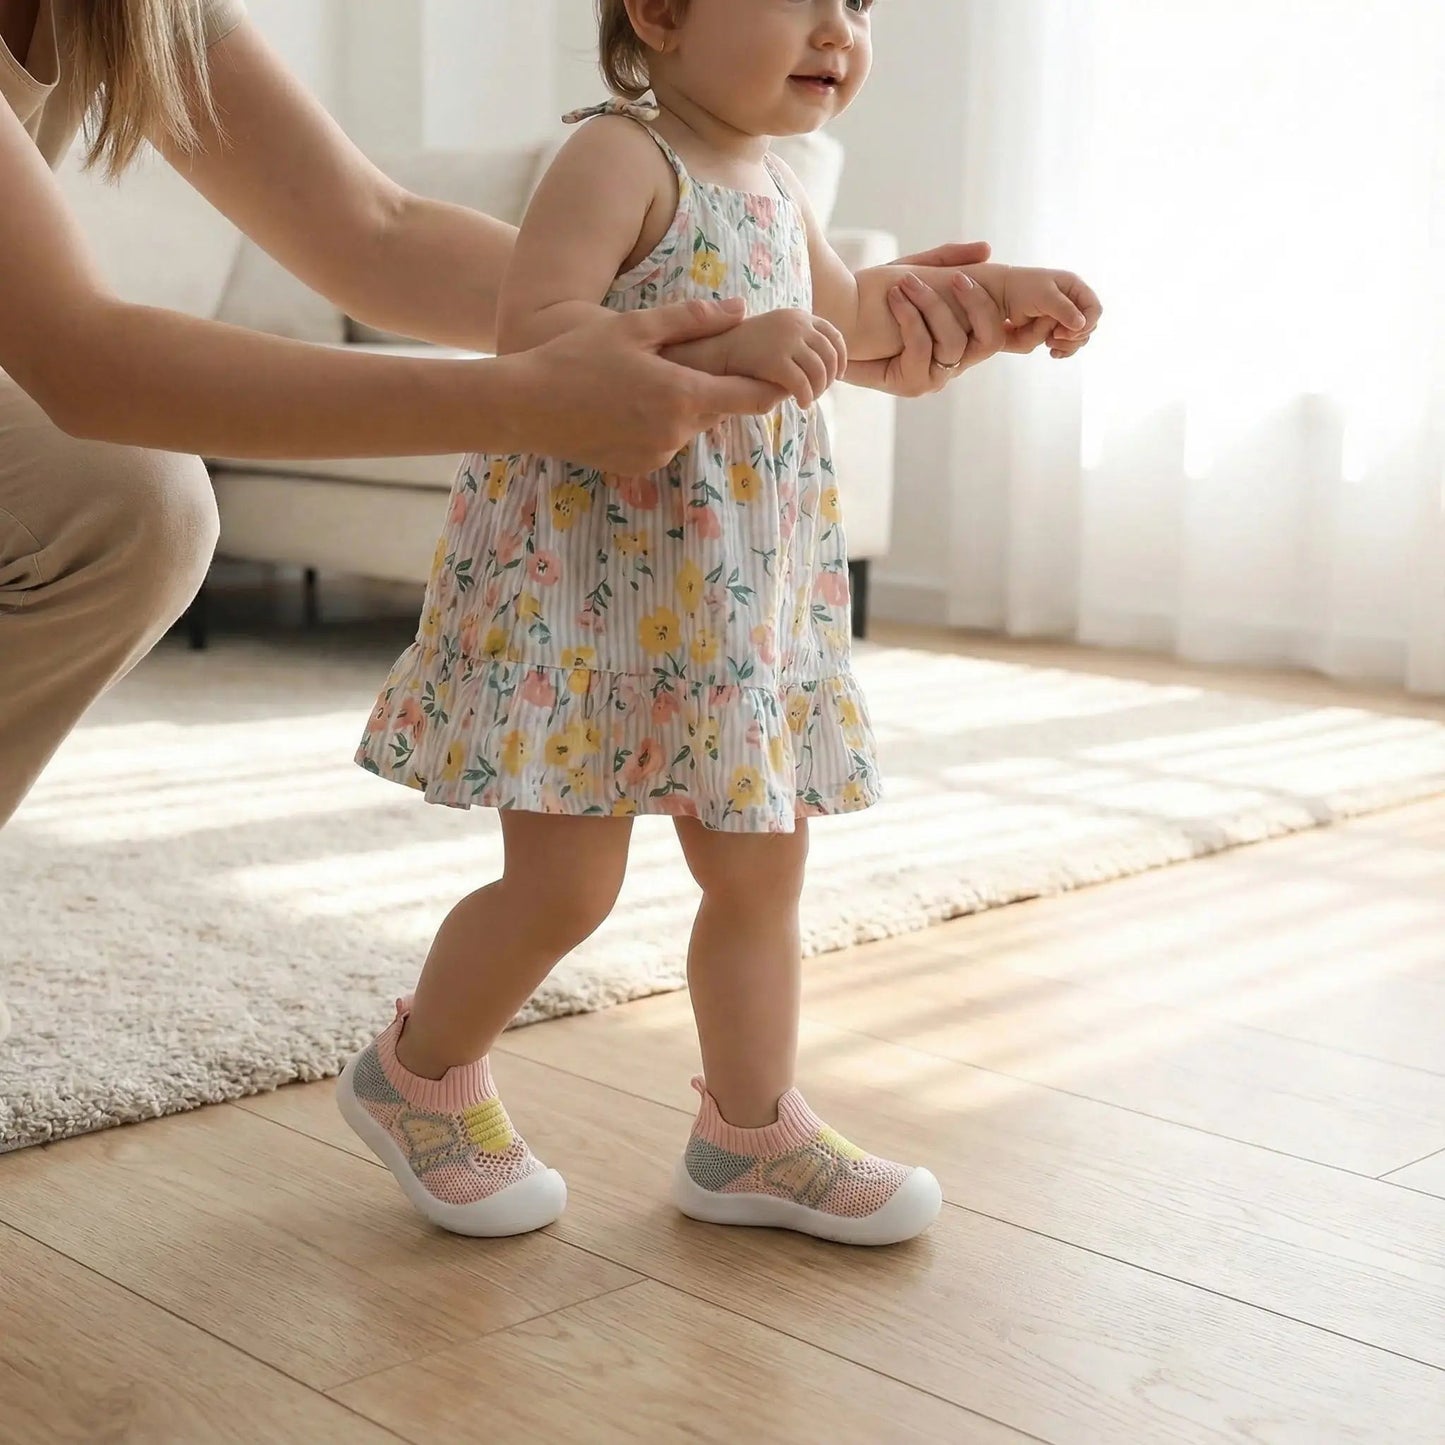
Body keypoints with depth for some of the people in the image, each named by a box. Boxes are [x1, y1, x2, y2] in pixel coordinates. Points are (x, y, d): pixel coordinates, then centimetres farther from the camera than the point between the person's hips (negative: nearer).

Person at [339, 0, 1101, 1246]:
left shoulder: (775, 188, 14)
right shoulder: (619, 157, -13)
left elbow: (842, 317, 31)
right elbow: (535, 334, -24)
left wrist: (983, 292, 19)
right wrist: (722, 350, -33)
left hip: (739, 599, 9)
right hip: (589, 578, -8)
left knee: (762, 869, 11)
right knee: (565, 885, -3)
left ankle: (752, 1136, 26)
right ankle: (416, 1075, 23)